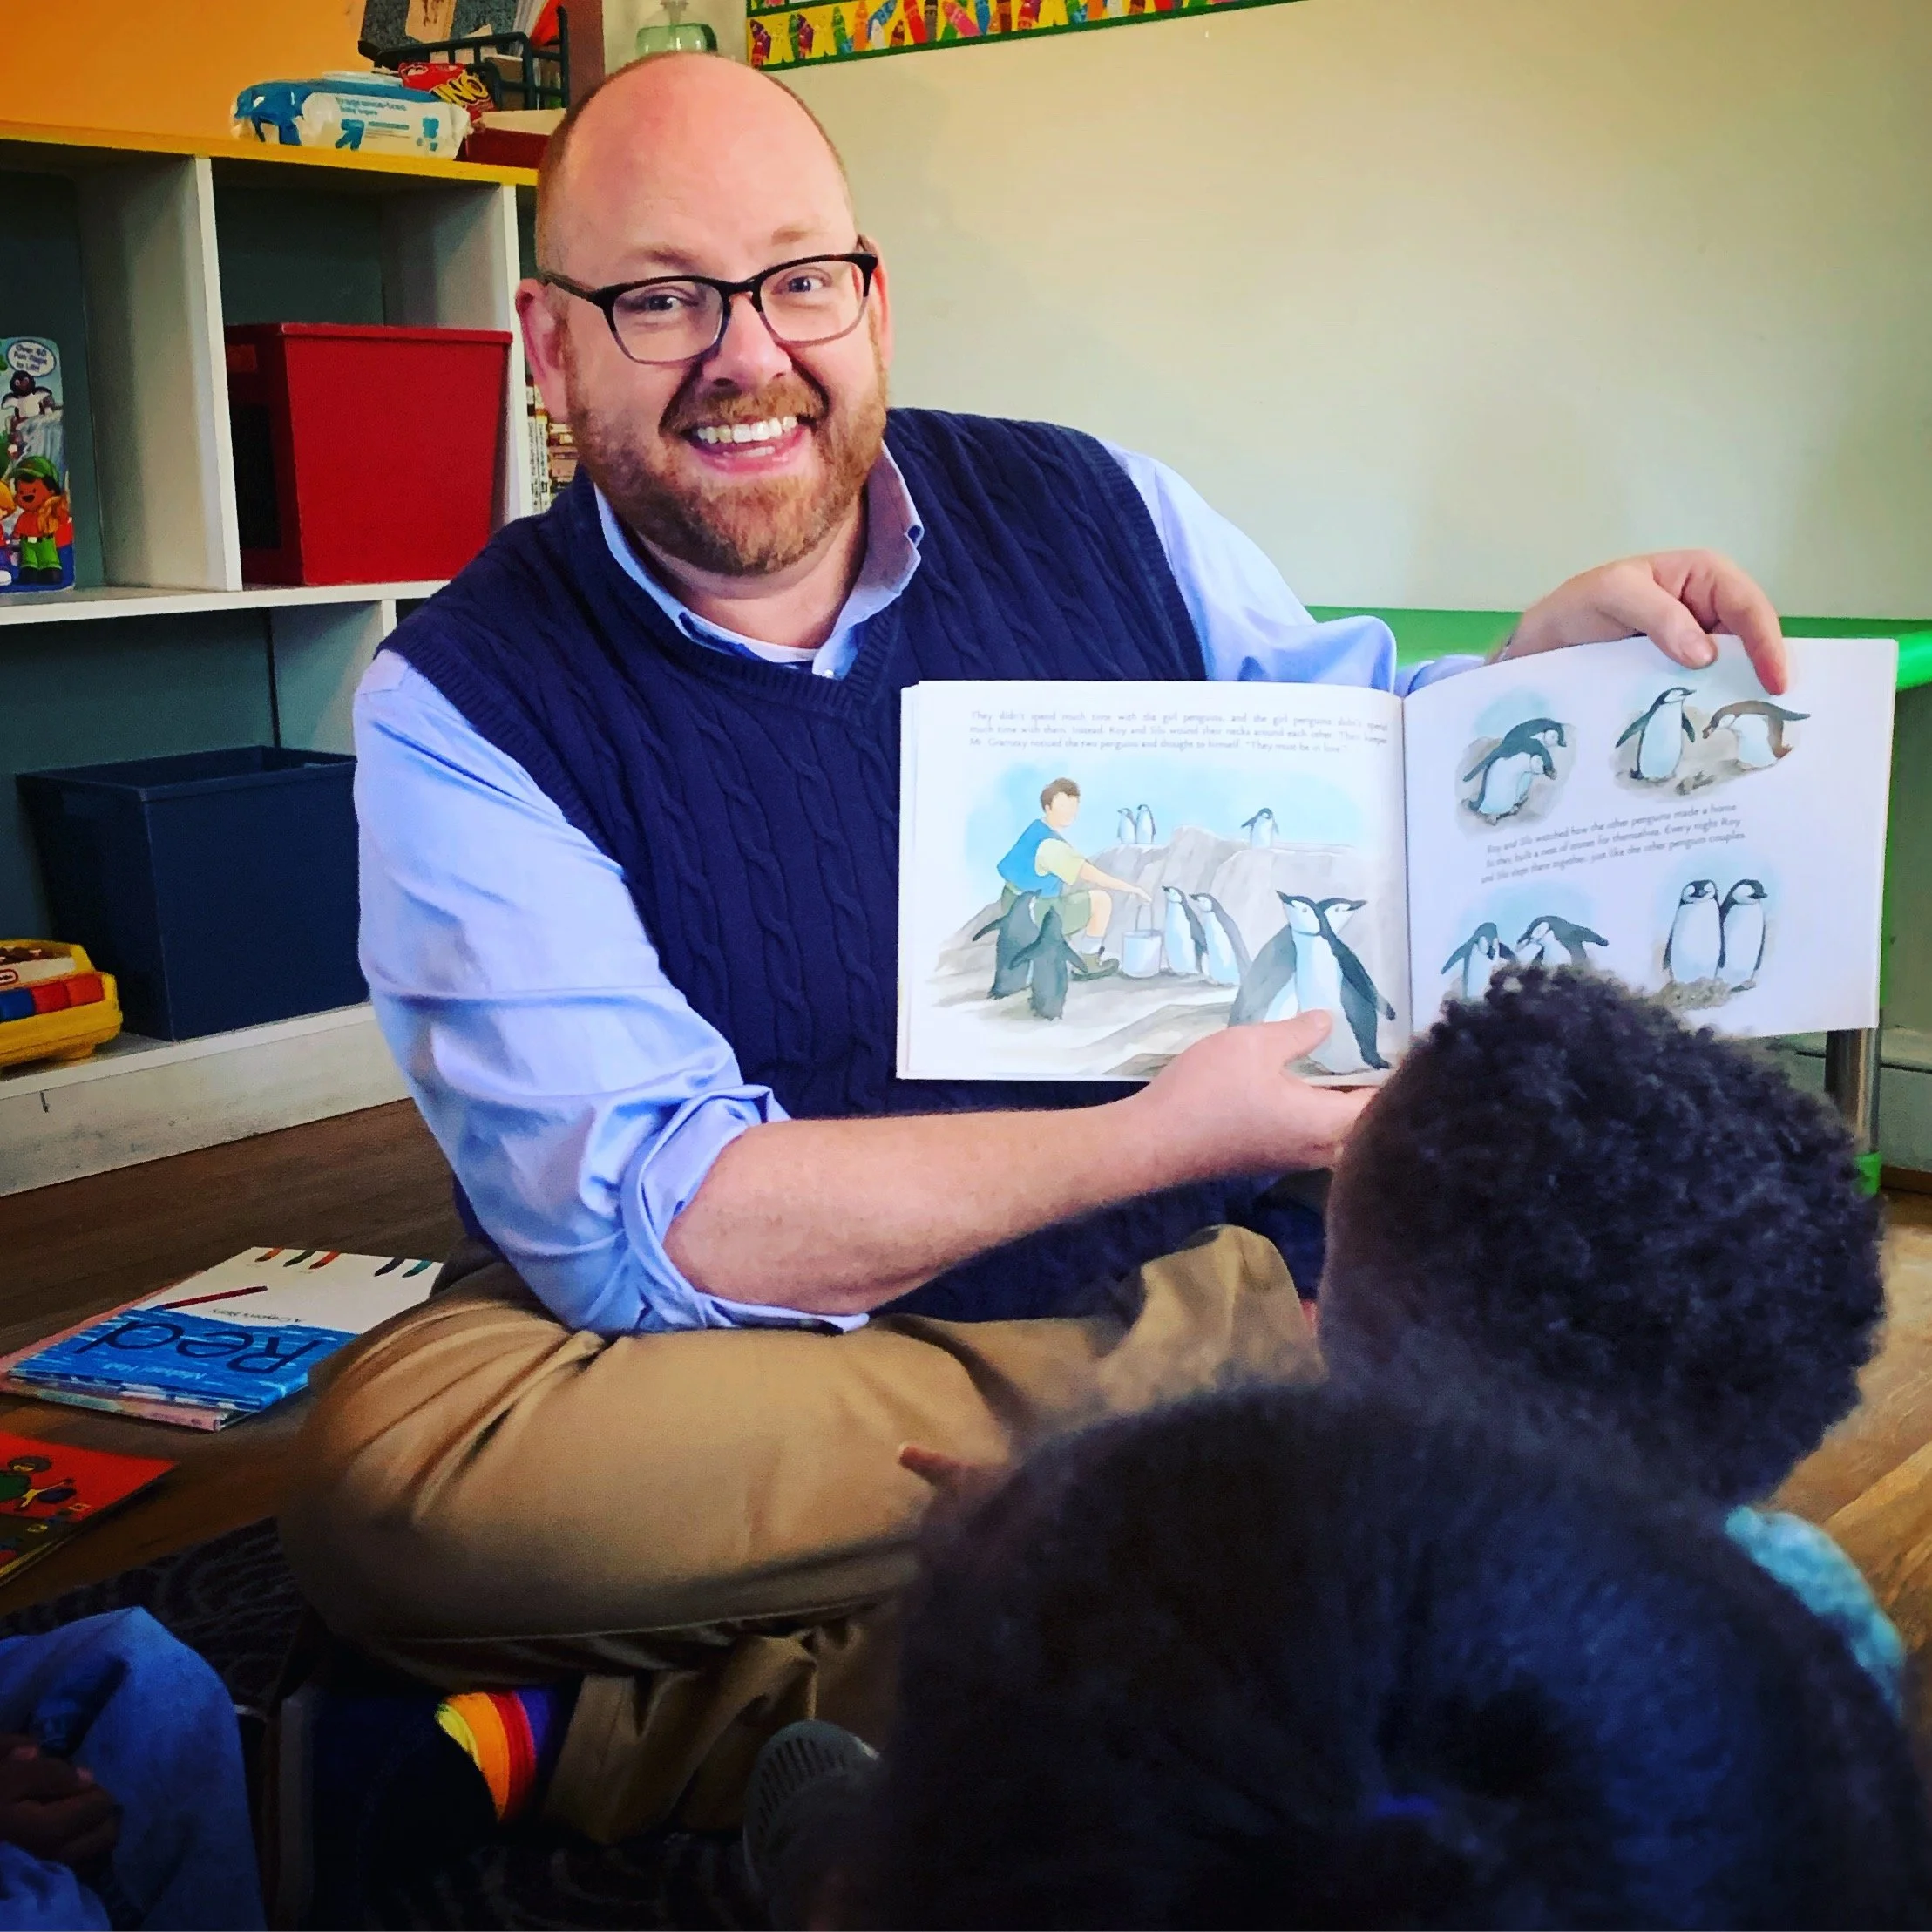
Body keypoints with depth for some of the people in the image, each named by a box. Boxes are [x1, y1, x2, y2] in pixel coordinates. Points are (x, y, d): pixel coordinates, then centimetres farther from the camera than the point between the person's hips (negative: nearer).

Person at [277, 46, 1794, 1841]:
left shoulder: (1090, 511, 3)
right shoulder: (462, 701, -7)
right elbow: (642, 1223, -17)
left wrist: (1555, 651, -6)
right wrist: (1159, 1141, -20)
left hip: (1253, 1255, 3)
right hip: (787, 1347, -2)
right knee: (385, 1463, -31)